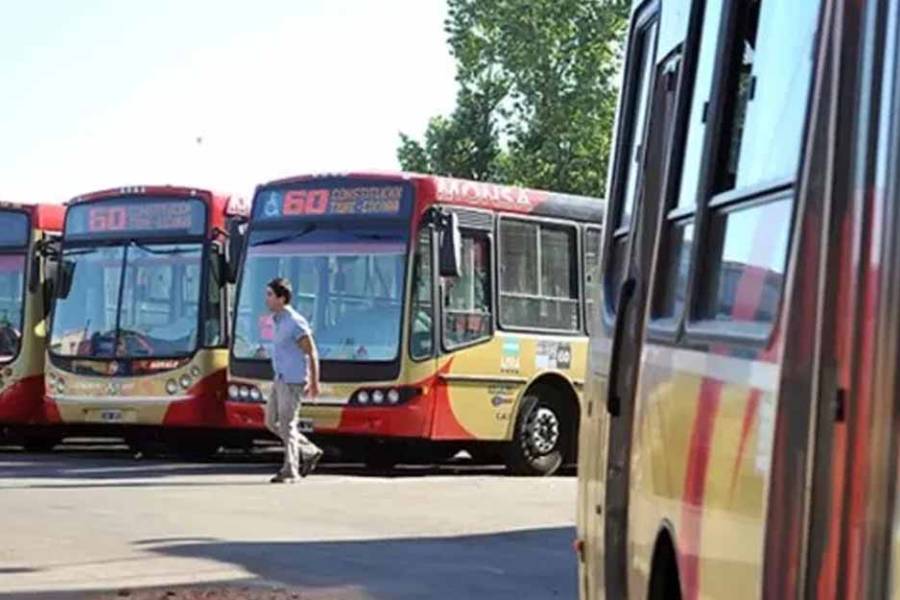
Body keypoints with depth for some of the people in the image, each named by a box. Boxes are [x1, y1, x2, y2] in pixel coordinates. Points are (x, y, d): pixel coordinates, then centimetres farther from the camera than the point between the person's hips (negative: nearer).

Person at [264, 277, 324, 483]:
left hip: (293, 382, -9)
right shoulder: (278, 320, 11)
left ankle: (290, 471, 3)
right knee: (272, 422, 11)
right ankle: (310, 452, 21)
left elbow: (312, 353, -13)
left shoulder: (295, 322, -16)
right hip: (280, 380, 9)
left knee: (287, 425, -5)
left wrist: (314, 383, -12)